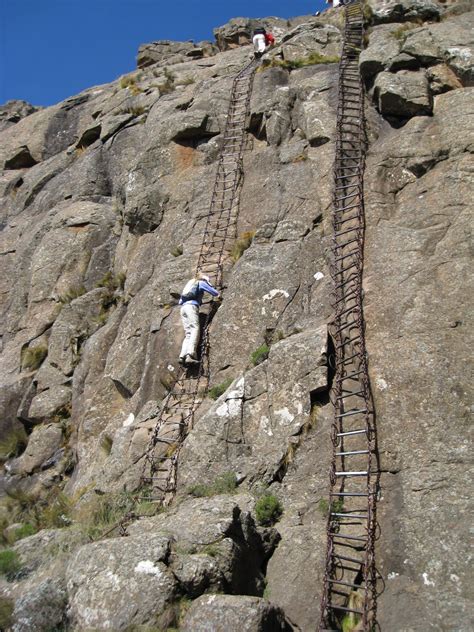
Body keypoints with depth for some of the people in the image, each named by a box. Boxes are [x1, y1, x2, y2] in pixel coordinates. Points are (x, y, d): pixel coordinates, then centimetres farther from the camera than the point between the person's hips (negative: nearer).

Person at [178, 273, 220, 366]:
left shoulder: (190, 283, 34)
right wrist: (218, 295, 35)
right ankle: (190, 354, -38)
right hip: (192, 306, -7)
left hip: (183, 307, 7)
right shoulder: (201, 283, 14)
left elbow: (180, 301, 32)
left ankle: (182, 356, -20)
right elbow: (213, 291, 13)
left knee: (188, 334, -1)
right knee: (195, 330, -19)